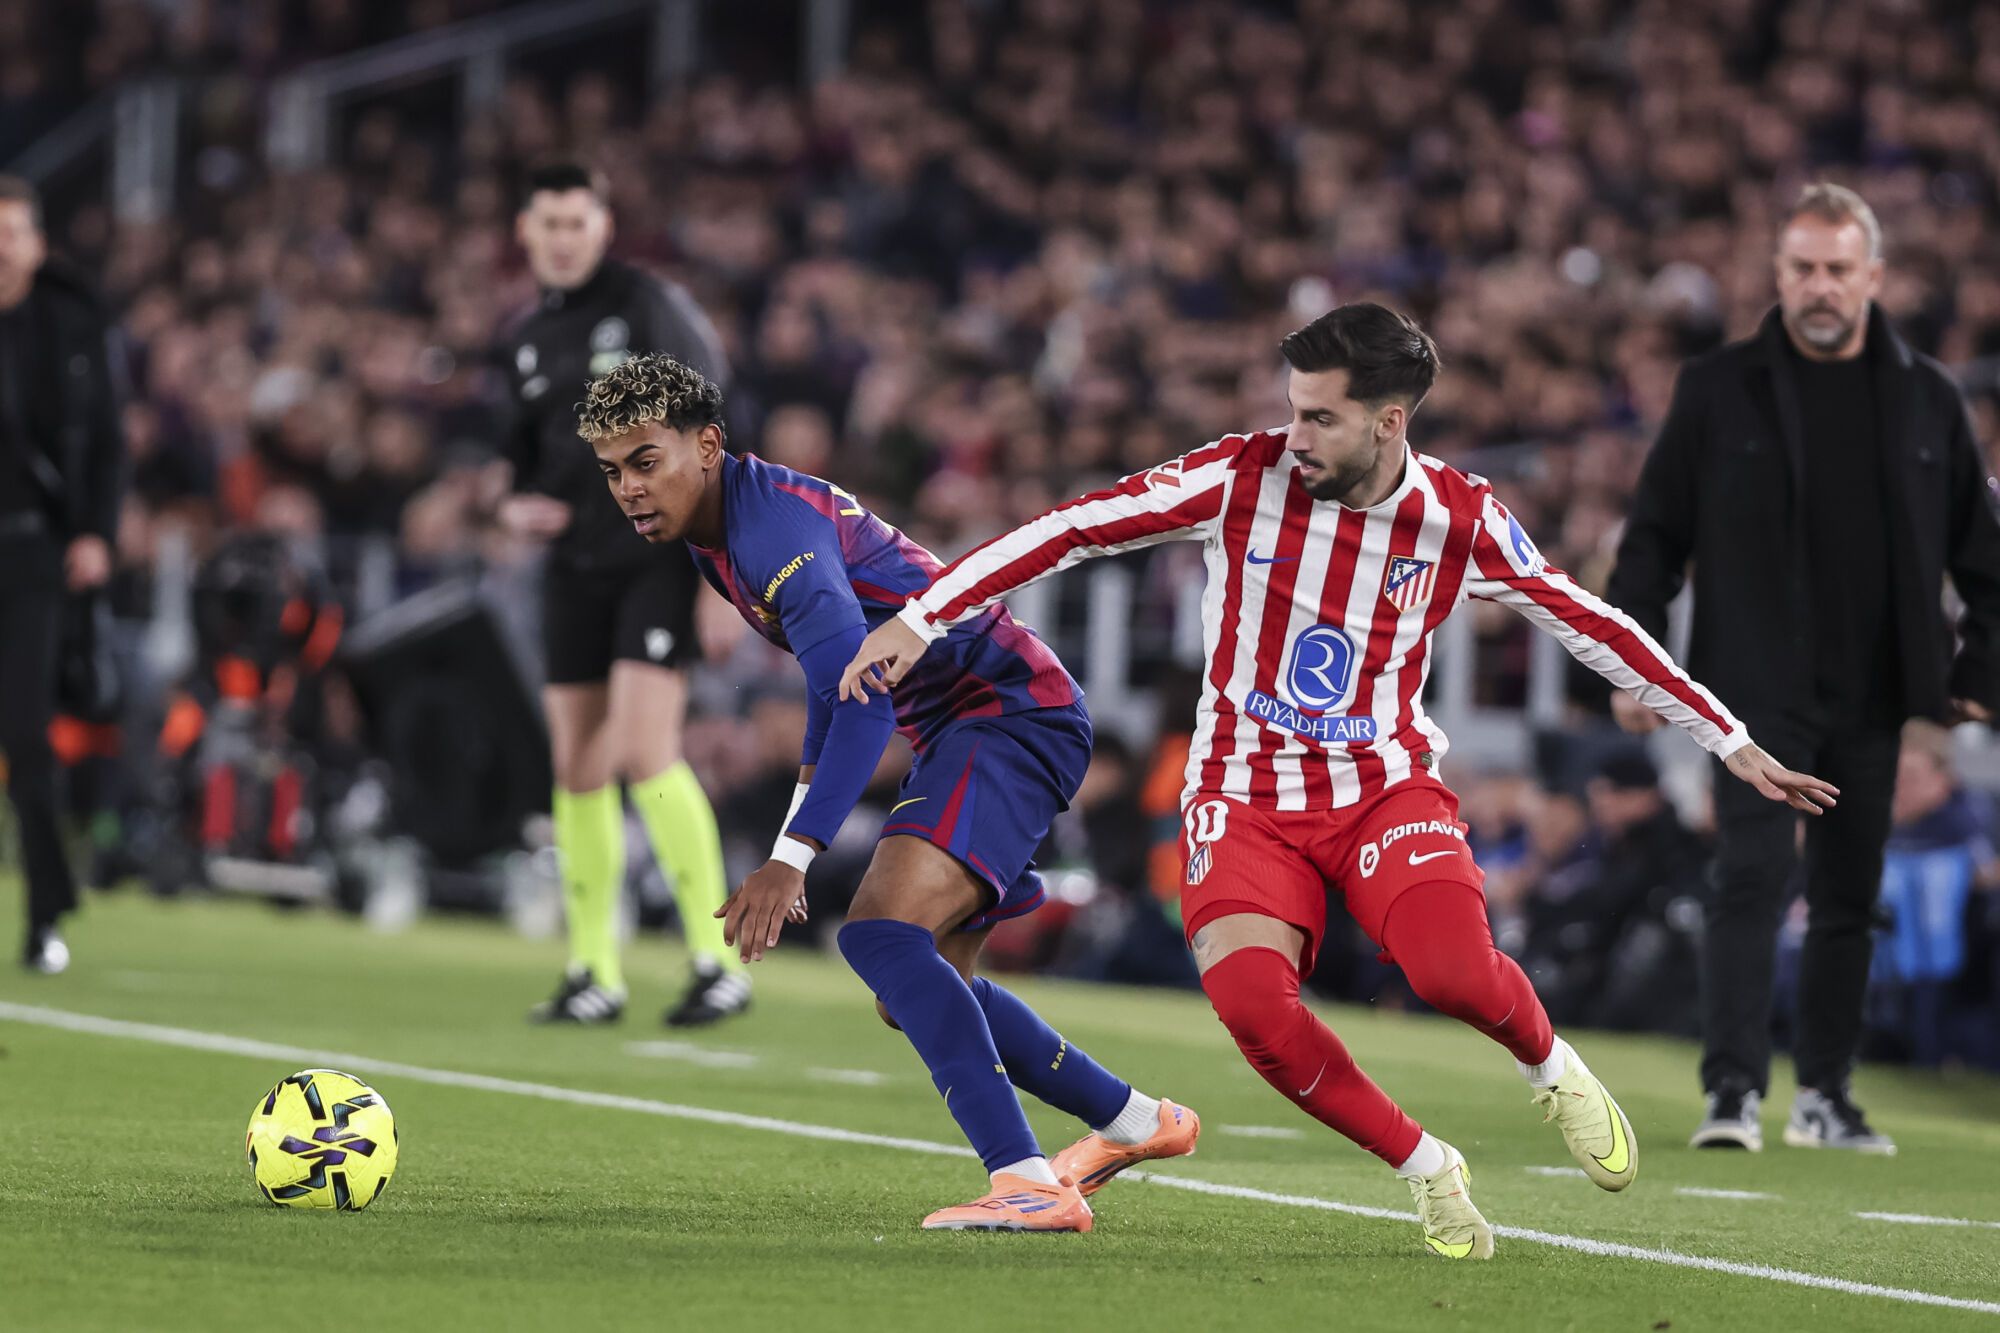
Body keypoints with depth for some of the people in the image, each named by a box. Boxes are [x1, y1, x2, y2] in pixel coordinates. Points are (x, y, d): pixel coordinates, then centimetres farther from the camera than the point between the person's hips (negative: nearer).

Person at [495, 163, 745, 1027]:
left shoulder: (648, 306, -6)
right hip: (575, 565, 6)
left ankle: (719, 963, -10)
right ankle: (593, 973, 12)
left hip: (658, 558, -6)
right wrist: (519, 505, 0)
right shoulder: (525, 340, 13)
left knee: (642, 754, -17)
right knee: (578, 769, 3)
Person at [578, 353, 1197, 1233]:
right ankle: (1134, 1122, 30)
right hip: (960, 730, 11)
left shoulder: (775, 524, -22)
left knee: (881, 932, -28)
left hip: (1015, 713, -11)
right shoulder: (716, 532, 10)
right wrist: (797, 823, 26)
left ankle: (1030, 1185, -37)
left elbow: (864, 699, -32)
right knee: (912, 993, 16)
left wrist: (791, 859, -37)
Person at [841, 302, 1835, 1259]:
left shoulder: (1461, 520, -6)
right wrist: (921, 619, -12)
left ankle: (1552, 1068, 8)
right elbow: (1074, 529, -7)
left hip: (1387, 789, 0)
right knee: (1248, 997, -29)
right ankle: (1425, 1170, -7)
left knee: (1456, 973, -30)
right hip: (1247, 800, 0)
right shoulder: (1241, 478, -10)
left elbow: (1591, 626, 5)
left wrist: (1733, 746, 8)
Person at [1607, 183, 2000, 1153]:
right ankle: (1734, 1091, -16)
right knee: (1753, 879, -13)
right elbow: (1652, 535, 3)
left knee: (1848, 900, 9)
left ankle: (1824, 1095, 18)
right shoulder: (1719, 391, 1)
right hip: (1759, 691, -3)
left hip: (1871, 699, 3)